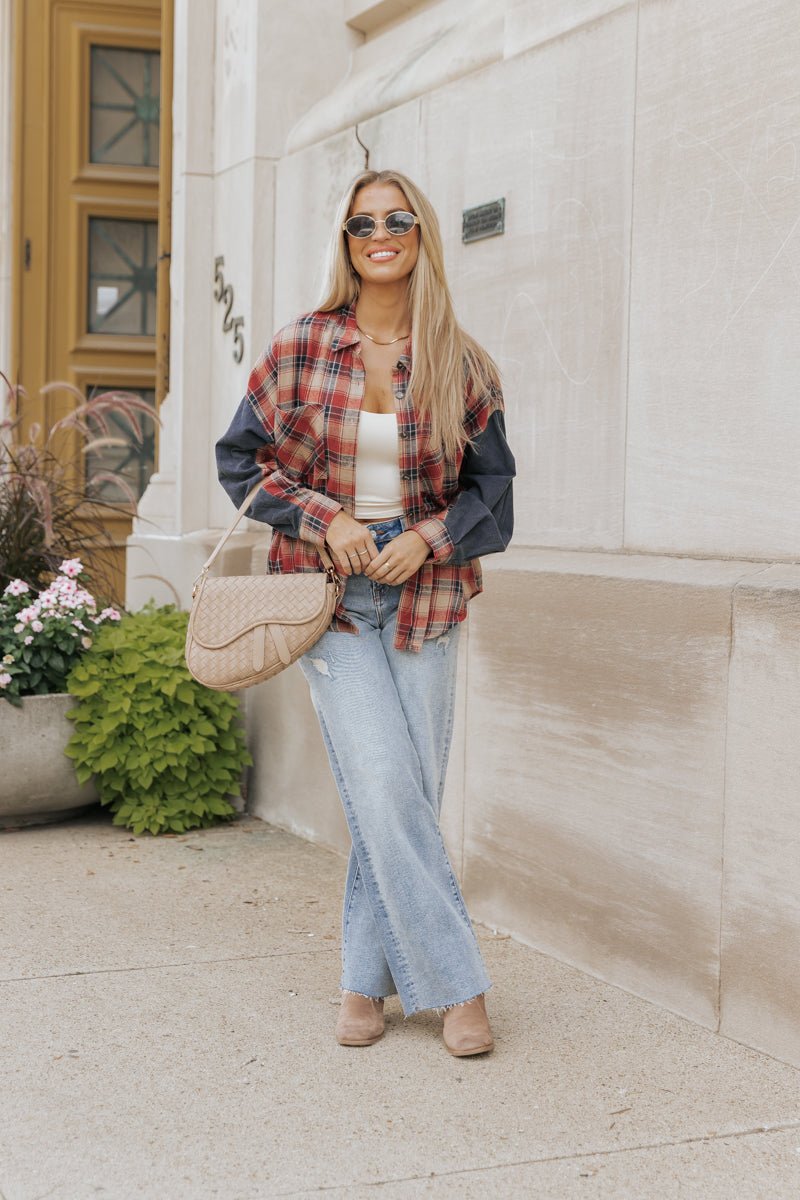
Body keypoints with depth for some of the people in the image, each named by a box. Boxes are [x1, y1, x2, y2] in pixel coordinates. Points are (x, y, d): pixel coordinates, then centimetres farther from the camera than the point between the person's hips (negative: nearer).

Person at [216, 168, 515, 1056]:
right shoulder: (300, 348, 0)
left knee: (409, 794, 1)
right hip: (329, 588, -2)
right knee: (384, 787, -12)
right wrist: (324, 520, -8)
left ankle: (367, 981, 16)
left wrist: (430, 536, -10)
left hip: (423, 590, 2)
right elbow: (240, 458, 6)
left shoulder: (459, 365, 2)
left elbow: (491, 484, 8)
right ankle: (454, 982, 0)